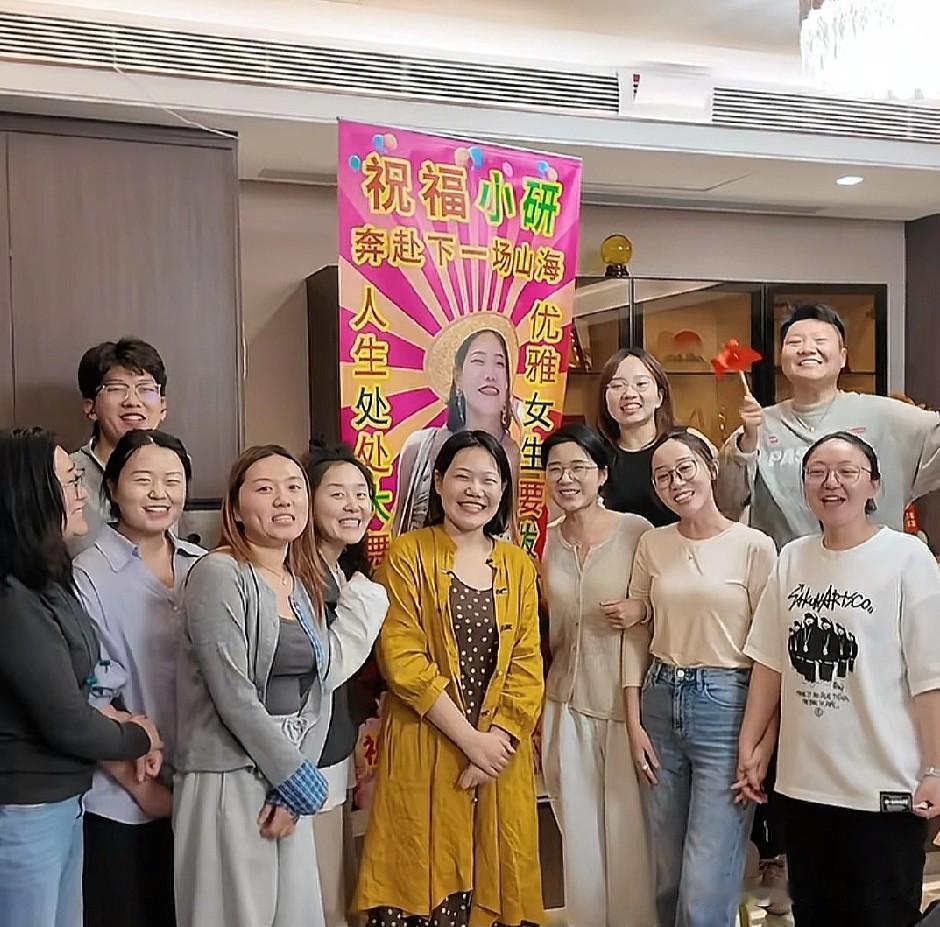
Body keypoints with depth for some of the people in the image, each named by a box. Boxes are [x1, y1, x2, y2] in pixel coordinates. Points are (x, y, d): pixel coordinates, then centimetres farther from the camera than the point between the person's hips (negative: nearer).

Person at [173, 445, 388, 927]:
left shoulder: (302, 583, 11)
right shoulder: (219, 575, -12)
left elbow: (318, 686, 9)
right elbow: (234, 696, -17)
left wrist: (298, 781, -2)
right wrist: (299, 779, -10)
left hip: (290, 781, 7)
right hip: (229, 780, -7)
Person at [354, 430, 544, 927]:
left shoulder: (518, 565, 10)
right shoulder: (406, 555, -3)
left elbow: (527, 665, 5)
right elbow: (402, 661, -11)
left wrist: (497, 740, -9)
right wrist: (469, 739, -13)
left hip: (501, 756, 4)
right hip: (425, 753, -4)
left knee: (495, 886, 9)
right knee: (424, 886, -1)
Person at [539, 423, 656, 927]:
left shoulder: (637, 531, -9)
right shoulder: (545, 542, 3)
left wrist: (642, 611, -18)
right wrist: (536, 708, 14)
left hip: (630, 702, -3)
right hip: (567, 706, 3)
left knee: (630, 830, 7)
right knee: (579, 833, 12)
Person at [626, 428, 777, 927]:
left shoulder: (754, 546, -6)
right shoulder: (652, 544, 6)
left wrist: (762, 738, -9)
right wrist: (634, 721, 5)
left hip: (726, 706, -4)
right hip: (661, 702, 4)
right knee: (668, 877, 14)